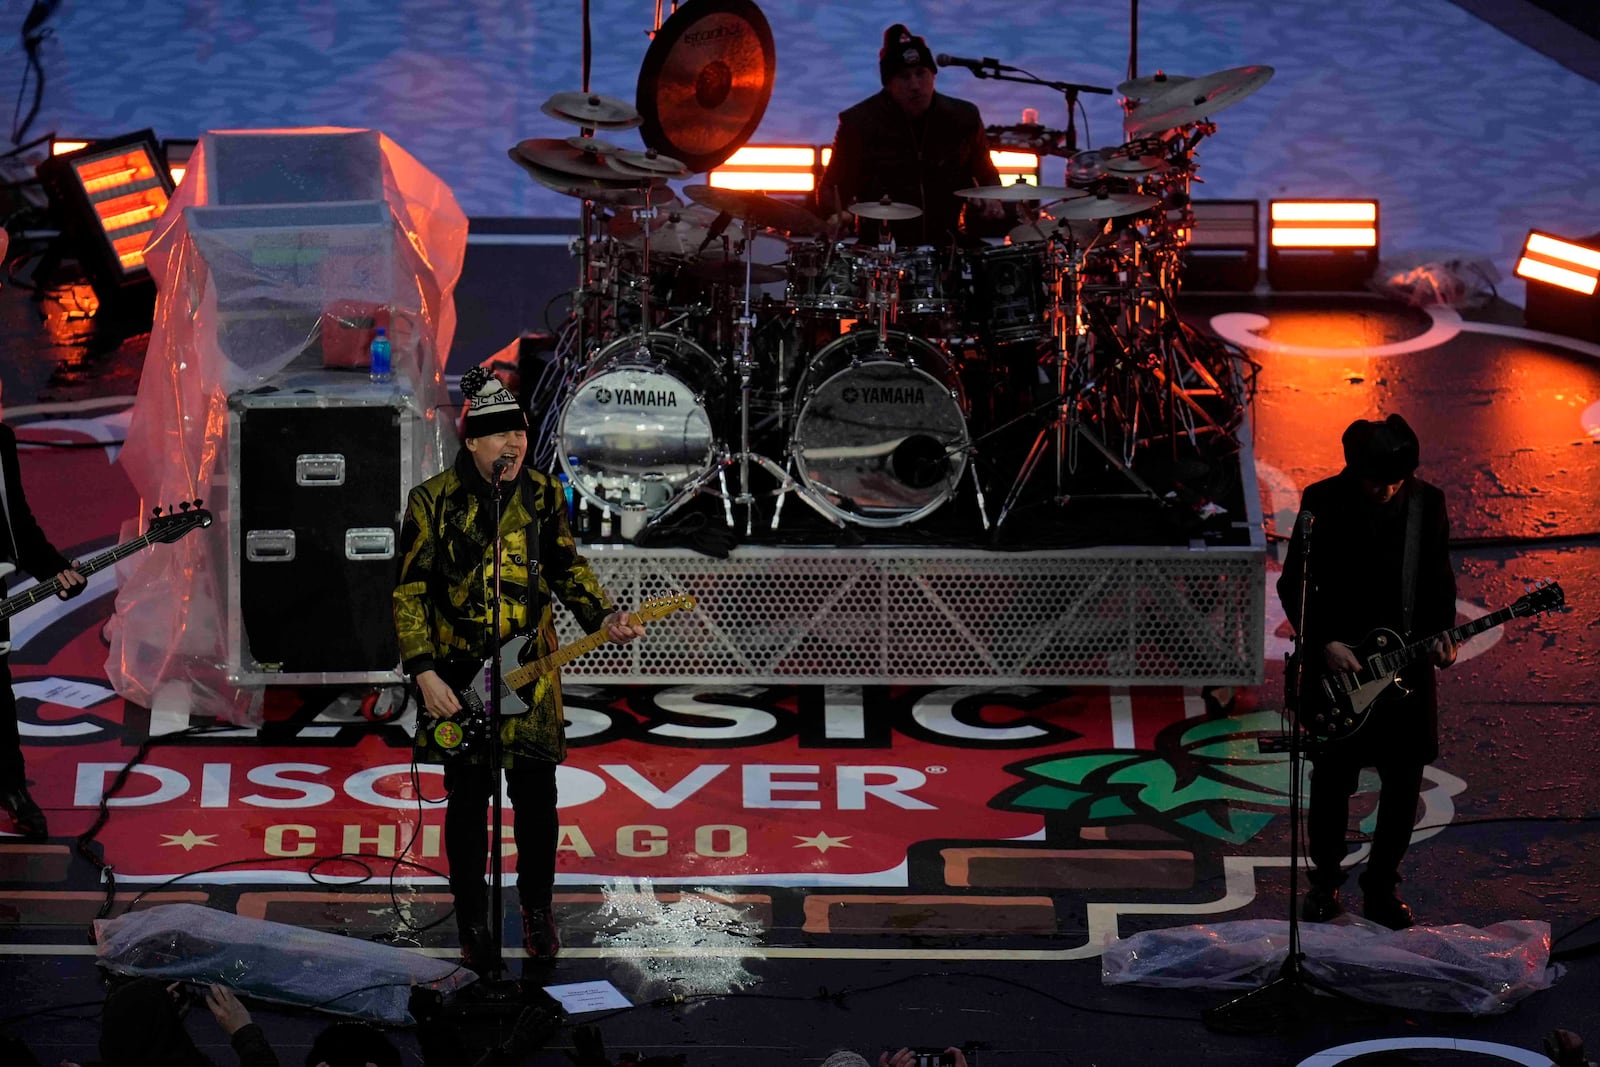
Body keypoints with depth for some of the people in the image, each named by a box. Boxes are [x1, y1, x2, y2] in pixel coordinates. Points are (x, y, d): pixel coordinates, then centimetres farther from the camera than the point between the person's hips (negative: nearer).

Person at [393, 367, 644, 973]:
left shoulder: (543, 496, 3)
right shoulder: (433, 502, -7)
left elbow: (566, 567, 14)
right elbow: (409, 592, -5)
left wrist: (603, 617, -3)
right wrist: (424, 675, -12)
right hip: (459, 674, -2)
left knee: (537, 796, 3)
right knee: (468, 799, 4)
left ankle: (537, 909, 23)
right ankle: (472, 922, 17)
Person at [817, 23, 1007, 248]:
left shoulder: (963, 118, 6)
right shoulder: (858, 124, -1)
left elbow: (985, 173, 23)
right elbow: (831, 188, 9)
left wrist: (991, 199, 1)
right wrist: (837, 214, -13)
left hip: (948, 248, 2)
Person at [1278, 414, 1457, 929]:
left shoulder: (1427, 502, -3)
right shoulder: (1323, 501, -9)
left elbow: (1439, 582, 7)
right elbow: (1293, 585, -3)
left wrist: (1440, 634, -9)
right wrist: (1325, 643, -13)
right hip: (1335, 663, -2)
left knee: (1404, 782, 6)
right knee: (1331, 781, 4)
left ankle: (1381, 882, 23)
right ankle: (1325, 878, 23)